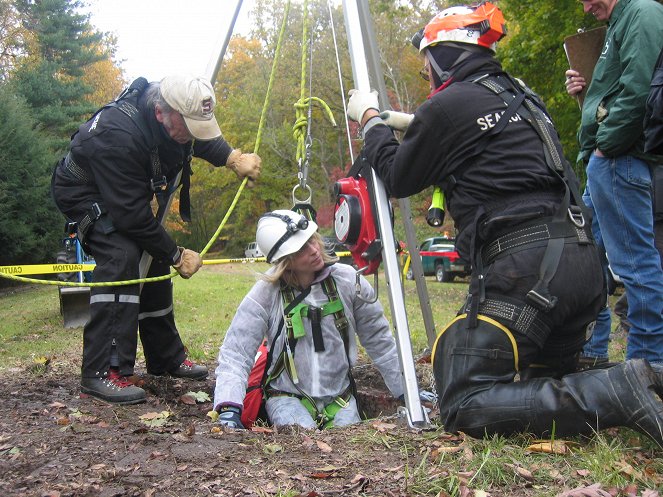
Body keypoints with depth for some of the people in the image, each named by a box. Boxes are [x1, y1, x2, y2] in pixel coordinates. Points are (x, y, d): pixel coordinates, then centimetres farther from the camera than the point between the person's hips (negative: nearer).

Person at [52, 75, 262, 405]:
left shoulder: (176, 117, -18)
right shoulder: (118, 135, -40)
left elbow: (202, 139, 7)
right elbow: (131, 214, -35)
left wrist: (233, 158, -13)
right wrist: (177, 255, -26)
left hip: (128, 194, 8)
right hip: (84, 193, -8)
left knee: (155, 259, 9)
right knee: (122, 256, -29)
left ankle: (167, 358, 23)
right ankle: (101, 371, -27)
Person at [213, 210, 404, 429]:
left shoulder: (347, 279, -7)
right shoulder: (266, 293, -15)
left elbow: (379, 340, 4)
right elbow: (235, 352, -16)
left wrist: (407, 393, 6)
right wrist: (229, 409, -32)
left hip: (340, 396, 3)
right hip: (288, 396, -2)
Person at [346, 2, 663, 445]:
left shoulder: (448, 105, -4)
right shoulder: (520, 95, 21)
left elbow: (398, 179, 10)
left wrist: (371, 120, 25)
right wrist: (403, 124, 38)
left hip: (524, 265, -9)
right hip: (584, 262, 9)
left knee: (464, 404, -6)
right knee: (546, 387, 23)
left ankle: (622, 395, -17)